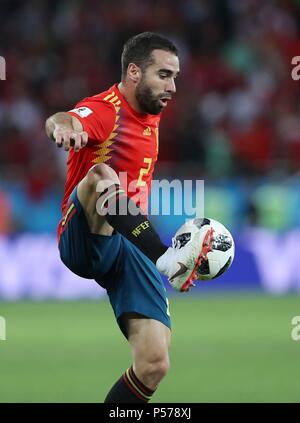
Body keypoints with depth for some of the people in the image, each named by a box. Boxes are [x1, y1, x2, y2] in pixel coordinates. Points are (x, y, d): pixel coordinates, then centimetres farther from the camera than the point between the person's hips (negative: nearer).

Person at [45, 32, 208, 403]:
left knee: (154, 365, -9)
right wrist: (62, 125, -60)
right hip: (84, 243, -7)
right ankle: (166, 260, -52)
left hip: (130, 249, 7)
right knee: (100, 176, -38)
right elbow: (61, 121, -36)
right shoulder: (104, 110, -11)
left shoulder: (151, 118, 16)